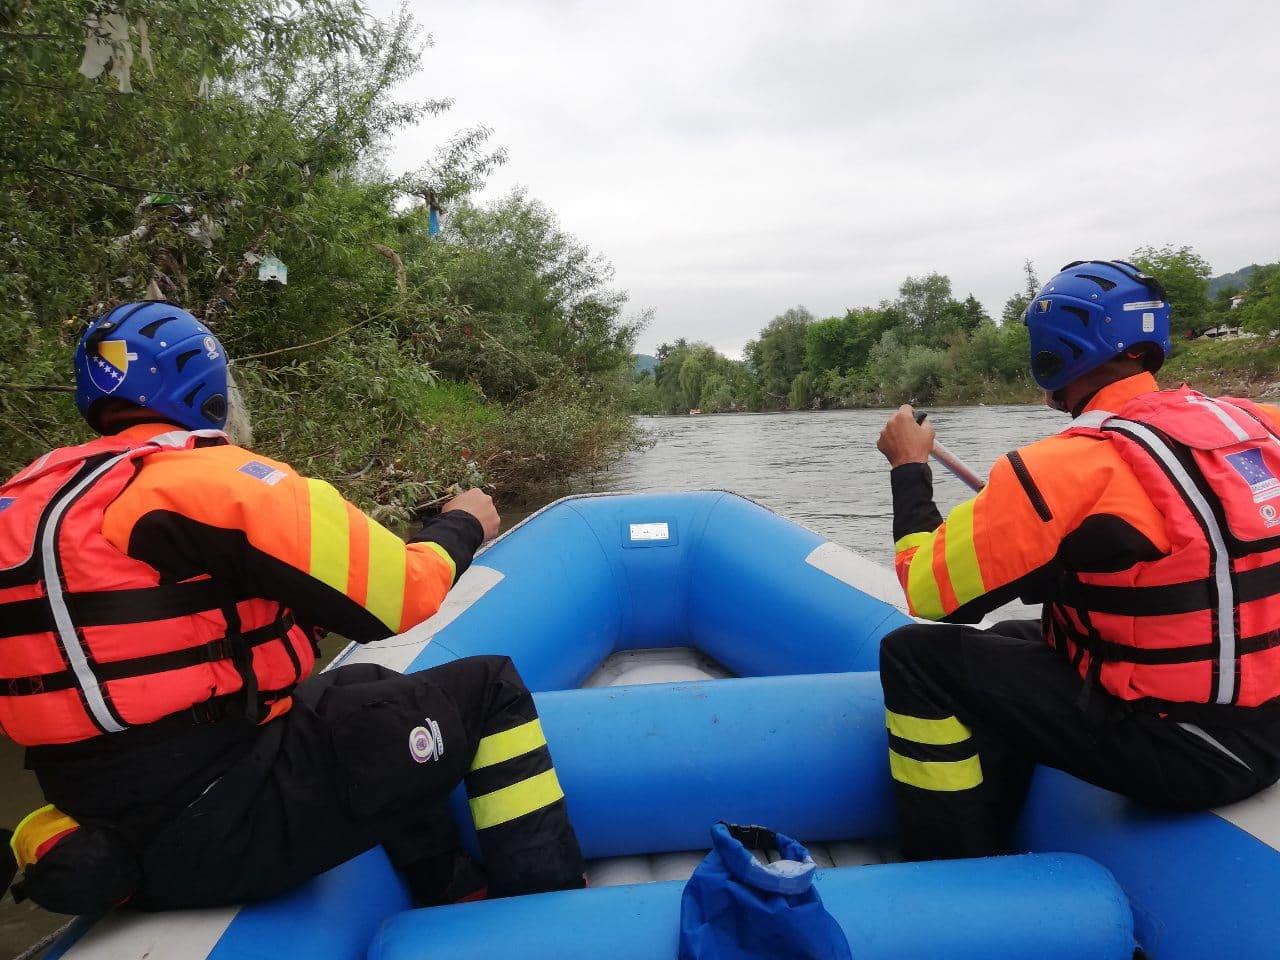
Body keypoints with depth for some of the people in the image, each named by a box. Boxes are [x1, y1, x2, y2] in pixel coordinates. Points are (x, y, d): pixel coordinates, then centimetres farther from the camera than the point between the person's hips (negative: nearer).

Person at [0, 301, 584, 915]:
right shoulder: (215, 480, -17)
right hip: (228, 828, -9)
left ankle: (458, 903, 29)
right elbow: (401, 596, -15)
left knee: (372, 689, 25)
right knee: (487, 688, -2)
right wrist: (462, 525, 5)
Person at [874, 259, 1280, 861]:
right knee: (1011, 644, 23)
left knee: (916, 656, -4)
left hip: (1182, 756, -8)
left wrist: (909, 467, 0)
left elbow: (930, 590, -14)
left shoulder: (1069, 467, -21)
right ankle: (992, 850, 34)